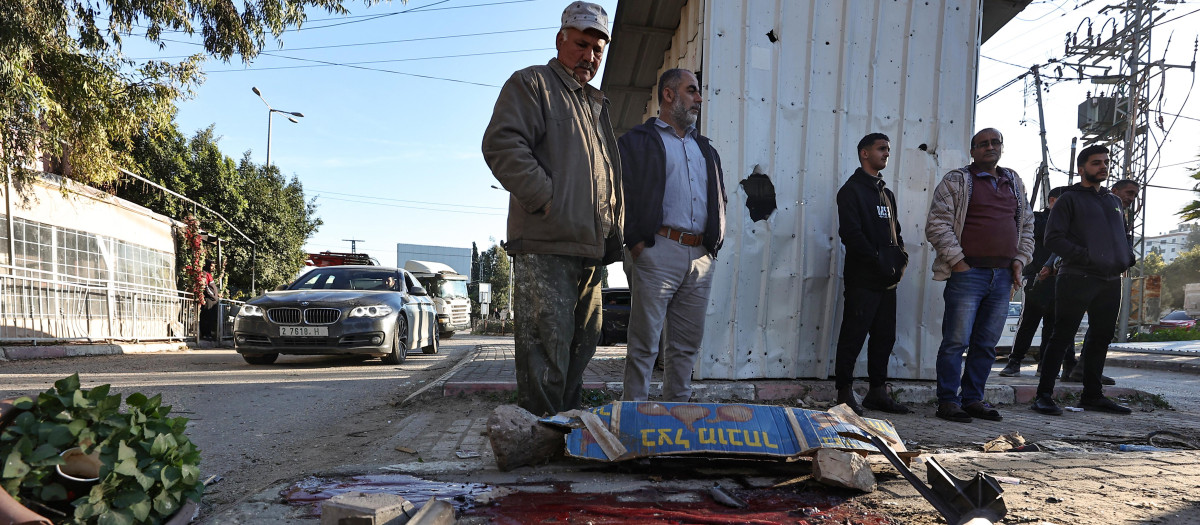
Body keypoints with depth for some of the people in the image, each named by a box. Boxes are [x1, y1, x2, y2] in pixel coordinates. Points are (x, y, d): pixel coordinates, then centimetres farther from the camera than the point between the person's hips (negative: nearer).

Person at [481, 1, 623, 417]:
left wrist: (612, 232, 17)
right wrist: (548, 201, -17)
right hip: (546, 246, -8)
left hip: (589, 248, 9)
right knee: (547, 350, -8)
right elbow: (502, 145, -14)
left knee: (581, 346, 14)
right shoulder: (532, 83, 2)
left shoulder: (598, 105, 26)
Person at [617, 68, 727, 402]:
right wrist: (636, 242, -13)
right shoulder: (639, 140, 4)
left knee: (687, 344, 10)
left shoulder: (704, 148, 24)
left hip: (701, 258, 6)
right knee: (645, 343, -4)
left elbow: (720, 197, 26)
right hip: (660, 252, -6)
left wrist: (715, 241, 12)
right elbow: (624, 193, -6)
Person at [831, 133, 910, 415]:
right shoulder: (852, 190, -3)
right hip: (862, 279, -8)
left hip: (887, 280, 8)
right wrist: (879, 262, -17)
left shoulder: (887, 194, 21)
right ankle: (845, 393, 3)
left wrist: (901, 259, 2)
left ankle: (877, 392, 19)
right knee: (853, 336, -4)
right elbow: (851, 233, -14)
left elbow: (895, 232, 21)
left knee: (885, 337, 10)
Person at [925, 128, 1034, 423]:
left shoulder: (1014, 184, 19)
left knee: (986, 344, 9)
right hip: (968, 273, -6)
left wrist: (1020, 259, 10)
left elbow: (1027, 224, 24)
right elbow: (937, 224, -7)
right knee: (956, 341, -6)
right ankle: (948, 401, 2)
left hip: (1003, 276, 6)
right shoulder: (956, 181, 1)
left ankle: (973, 399, 18)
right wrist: (956, 261, -12)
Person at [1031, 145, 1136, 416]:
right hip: (1077, 279, -7)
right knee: (1063, 336, -7)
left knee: (1101, 337, 11)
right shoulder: (1070, 199, 2)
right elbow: (1053, 237, -8)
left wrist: (1128, 257, 7)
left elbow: (1124, 236, 29)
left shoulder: (1114, 201, 21)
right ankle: (1044, 395, -5)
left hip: (1111, 281, 7)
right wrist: (1085, 256, -19)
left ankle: (1092, 394, 21)